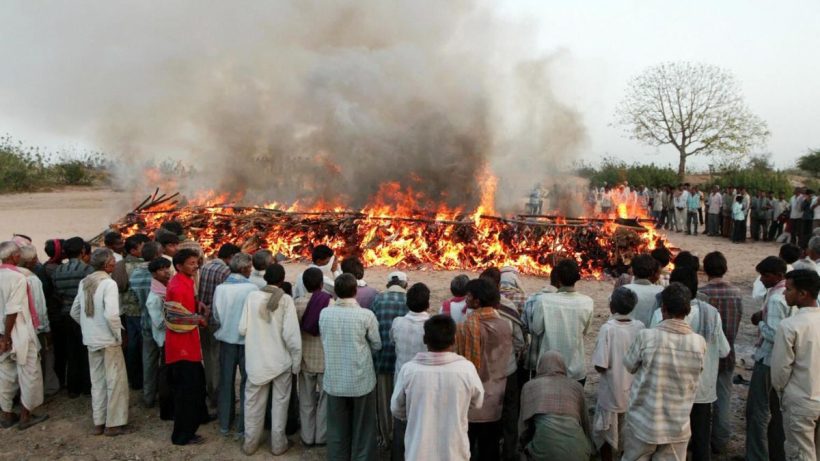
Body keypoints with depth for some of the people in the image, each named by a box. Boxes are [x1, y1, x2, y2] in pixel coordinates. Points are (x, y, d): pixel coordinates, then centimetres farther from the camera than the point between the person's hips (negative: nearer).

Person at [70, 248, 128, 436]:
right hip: (109, 340, -7)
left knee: (97, 382, 16)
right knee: (116, 381, 5)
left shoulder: (84, 283, 5)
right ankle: (113, 424, 11)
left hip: (91, 340, 7)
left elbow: (75, 312, 12)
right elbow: (111, 315, -26)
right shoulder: (108, 283, -17)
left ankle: (99, 423, 24)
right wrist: (119, 335, -12)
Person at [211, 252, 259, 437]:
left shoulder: (220, 288, -8)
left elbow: (215, 317, -4)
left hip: (226, 339, 3)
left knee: (226, 381, 16)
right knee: (246, 382, 9)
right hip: (247, 339, -3)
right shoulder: (252, 288, -17)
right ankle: (243, 426, 14)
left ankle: (224, 424, 27)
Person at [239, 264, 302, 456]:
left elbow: (242, 329, -6)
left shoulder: (252, 296, -9)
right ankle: (278, 443, 25)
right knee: (279, 402, 14)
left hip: (257, 359, 2)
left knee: (254, 402, 16)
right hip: (281, 359, -2)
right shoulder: (285, 299, -14)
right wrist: (296, 362, -5)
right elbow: (291, 335, -16)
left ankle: (250, 443, 29)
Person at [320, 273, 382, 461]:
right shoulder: (366, 315, -16)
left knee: (337, 428, 18)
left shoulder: (324, 313, -8)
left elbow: (324, 342, 4)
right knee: (362, 429, 15)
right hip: (361, 380, -2)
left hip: (334, 381, 3)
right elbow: (377, 345, -4)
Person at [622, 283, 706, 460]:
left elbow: (630, 366, -2)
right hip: (678, 427, 2)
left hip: (643, 423, -2)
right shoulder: (699, 343, -10)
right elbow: (695, 375, 6)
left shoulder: (646, 337, -18)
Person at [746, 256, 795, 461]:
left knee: (757, 411, -2)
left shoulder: (776, 299, -22)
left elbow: (775, 335, -27)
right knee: (774, 409, 18)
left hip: (768, 360, -10)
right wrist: (764, 317, 4)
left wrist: (760, 323, -11)